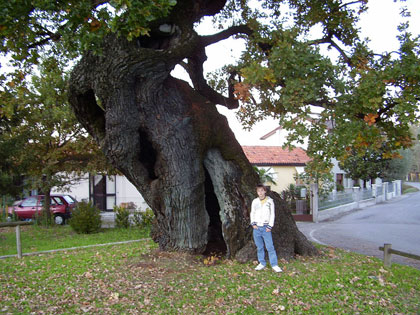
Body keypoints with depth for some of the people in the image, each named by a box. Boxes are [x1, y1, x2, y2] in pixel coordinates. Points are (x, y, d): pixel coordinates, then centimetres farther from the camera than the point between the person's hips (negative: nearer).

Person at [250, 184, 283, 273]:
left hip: (266, 227, -3)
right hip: (256, 227, 3)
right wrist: (253, 223, 2)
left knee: (270, 247, -7)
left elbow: (272, 214, 4)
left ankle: (274, 265, -3)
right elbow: (252, 213, 16)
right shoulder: (255, 201, 9)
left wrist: (270, 226, -5)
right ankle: (262, 263, 16)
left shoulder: (270, 201, 3)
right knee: (259, 247, 7)